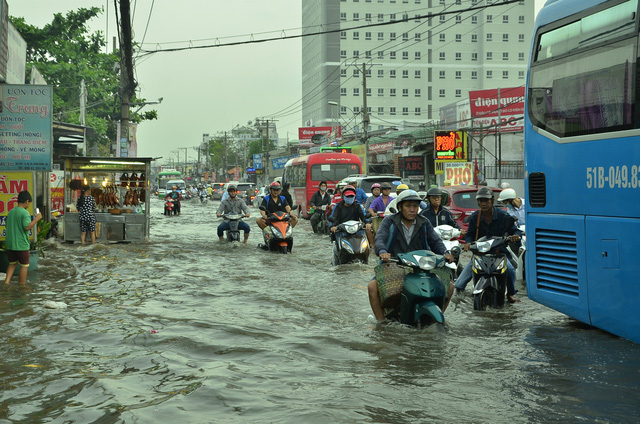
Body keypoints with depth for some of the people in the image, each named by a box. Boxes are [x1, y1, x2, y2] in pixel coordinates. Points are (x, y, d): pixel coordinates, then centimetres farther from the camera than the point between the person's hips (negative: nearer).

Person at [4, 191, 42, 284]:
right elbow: (27, 227, -23)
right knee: (24, 265, 5)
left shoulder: (11, 212, 10)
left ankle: (7, 281, 4)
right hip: (21, 245, -7)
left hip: (9, 244, 7)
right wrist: (36, 218, -15)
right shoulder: (24, 213, -14)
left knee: (12, 263, 19)